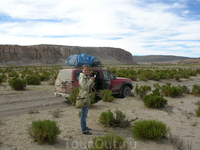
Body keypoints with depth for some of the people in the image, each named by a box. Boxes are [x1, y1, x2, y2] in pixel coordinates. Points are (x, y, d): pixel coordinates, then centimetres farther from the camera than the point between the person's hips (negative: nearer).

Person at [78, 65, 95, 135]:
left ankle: (84, 126, 34)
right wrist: (91, 80, -21)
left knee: (85, 113, 20)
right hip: (83, 97, -10)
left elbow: (90, 86, 16)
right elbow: (84, 86, -26)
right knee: (83, 114, -6)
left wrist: (92, 81, -2)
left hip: (87, 96, 10)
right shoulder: (82, 77, -14)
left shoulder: (87, 77, 13)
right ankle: (84, 130, -1)